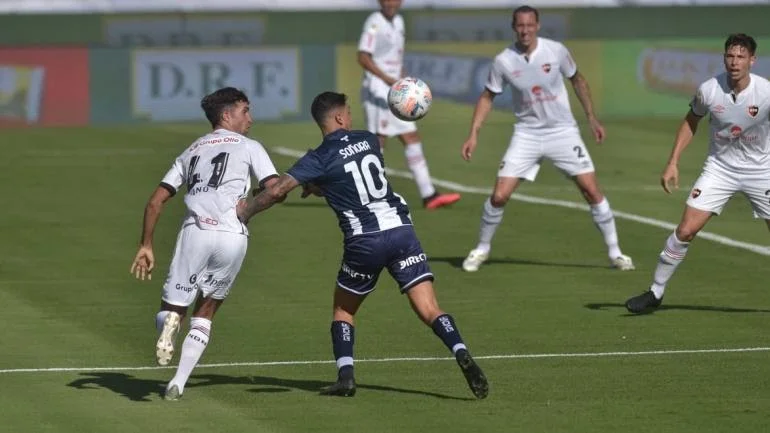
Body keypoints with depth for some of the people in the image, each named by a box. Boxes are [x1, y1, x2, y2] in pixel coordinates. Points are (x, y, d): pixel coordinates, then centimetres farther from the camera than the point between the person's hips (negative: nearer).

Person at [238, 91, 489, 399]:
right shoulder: (368, 140, 12)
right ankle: (461, 354, -25)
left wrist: (245, 213, 5)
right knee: (429, 310, -3)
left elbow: (277, 190, -9)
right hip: (401, 230, 2)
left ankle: (345, 376, 4)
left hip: (364, 242, -2)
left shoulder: (320, 159, -2)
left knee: (343, 310, 18)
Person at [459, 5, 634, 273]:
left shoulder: (556, 51, -9)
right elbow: (488, 97, 5)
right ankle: (482, 249, 15)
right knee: (499, 196, -9)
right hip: (526, 135, 0)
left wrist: (592, 119, 8)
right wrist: (474, 133, -4)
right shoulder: (503, 61, -9)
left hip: (563, 132, 0)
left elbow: (577, 80, 8)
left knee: (592, 191, -6)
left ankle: (615, 252, 7)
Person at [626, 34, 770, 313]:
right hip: (720, 167, 1)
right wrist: (673, 162, 2)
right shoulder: (708, 90, -13)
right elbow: (691, 121, 6)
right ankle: (655, 292, 5)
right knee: (686, 230, -8)